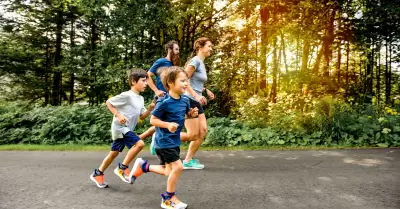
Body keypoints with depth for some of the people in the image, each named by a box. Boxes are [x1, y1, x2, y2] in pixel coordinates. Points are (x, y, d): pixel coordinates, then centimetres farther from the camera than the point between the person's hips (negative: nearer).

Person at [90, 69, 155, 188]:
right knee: (139, 143, -23)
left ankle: (97, 174, 34)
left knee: (114, 153, 17)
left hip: (126, 129, 9)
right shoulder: (127, 95, -15)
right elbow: (108, 102, -9)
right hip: (120, 127, -9)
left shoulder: (140, 99, 10)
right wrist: (118, 115, -18)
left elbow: (142, 117, 11)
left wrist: (150, 109, -6)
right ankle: (122, 168, -9)